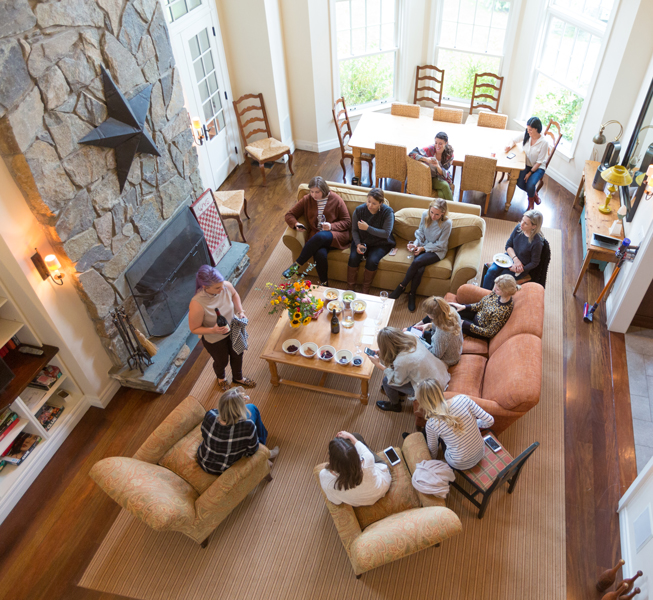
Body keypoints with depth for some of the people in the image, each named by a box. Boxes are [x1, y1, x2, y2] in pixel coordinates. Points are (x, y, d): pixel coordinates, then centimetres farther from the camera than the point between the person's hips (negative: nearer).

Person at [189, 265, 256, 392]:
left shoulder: (226, 286, -28)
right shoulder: (197, 305, -41)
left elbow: (234, 295, -1)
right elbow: (194, 329, -25)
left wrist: (240, 311, -13)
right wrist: (213, 330, -40)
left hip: (233, 330, 4)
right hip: (214, 340, -4)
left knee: (237, 355, 29)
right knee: (222, 361, 26)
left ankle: (238, 378, 64)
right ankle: (221, 377, 66)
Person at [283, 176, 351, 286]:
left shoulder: (336, 200, 1)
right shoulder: (307, 200, 8)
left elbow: (347, 222, 2)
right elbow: (289, 215, 13)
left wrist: (331, 226, -16)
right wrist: (296, 224, -10)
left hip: (336, 234, -2)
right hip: (316, 235, 2)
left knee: (320, 236, -38)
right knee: (320, 254, -35)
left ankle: (297, 265, -25)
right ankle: (324, 283, -14)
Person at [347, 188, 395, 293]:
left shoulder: (388, 212, -16)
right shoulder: (359, 210, -7)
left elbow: (386, 233, -21)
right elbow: (354, 230, -1)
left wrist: (368, 228, -28)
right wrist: (358, 244, -19)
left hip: (380, 243, -2)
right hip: (362, 241, 3)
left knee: (372, 260, -29)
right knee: (353, 258, -25)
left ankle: (365, 291, -11)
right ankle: (350, 288, -9)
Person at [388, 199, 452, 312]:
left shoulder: (447, 223, -19)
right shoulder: (425, 215, -7)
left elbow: (440, 245, -13)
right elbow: (420, 233, 6)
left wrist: (423, 248, -19)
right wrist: (416, 244, -13)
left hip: (437, 251, -3)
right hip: (424, 246, 3)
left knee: (417, 262, -31)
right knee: (419, 269, -28)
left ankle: (401, 287, -10)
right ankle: (412, 295, -6)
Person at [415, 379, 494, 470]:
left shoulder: (431, 424, -22)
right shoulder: (462, 399, -20)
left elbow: (433, 450, -4)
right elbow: (490, 421, -12)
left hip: (460, 465, -3)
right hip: (480, 453, 3)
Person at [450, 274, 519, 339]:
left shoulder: (502, 312, -35)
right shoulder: (496, 293, -15)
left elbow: (489, 333, -25)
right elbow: (481, 305, 3)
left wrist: (467, 325, -23)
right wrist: (464, 307, -7)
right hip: (478, 314, 6)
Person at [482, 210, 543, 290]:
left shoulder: (537, 242, -26)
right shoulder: (519, 227, -11)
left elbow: (534, 263, -12)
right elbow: (508, 245, 0)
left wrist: (520, 269, -21)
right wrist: (515, 258, -16)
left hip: (522, 267, -5)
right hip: (510, 256, 5)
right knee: (491, 271, -18)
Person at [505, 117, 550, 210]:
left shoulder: (544, 142, -21)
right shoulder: (526, 134, -9)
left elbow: (539, 161, -16)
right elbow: (514, 140, 11)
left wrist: (530, 172, -19)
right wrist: (510, 146, -11)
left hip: (538, 167, -4)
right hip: (526, 164, 4)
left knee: (530, 185, -28)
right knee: (520, 183, -21)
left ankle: (531, 201, 8)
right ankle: (534, 193, 13)